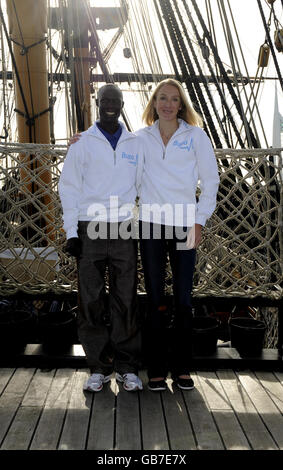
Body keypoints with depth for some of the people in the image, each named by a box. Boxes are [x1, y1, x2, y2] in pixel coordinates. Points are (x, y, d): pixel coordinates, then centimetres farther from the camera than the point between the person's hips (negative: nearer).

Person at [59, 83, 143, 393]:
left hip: (124, 229, 1)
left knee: (126, 300, 3)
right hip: (90, 229, -1)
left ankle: (127, 367, 15)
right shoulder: (82, 143, 6)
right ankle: (99, 367, 15)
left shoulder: (135, 144, 11)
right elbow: (69, 187, 4)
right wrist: (71, 232, -4)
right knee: (91, 301, 2)